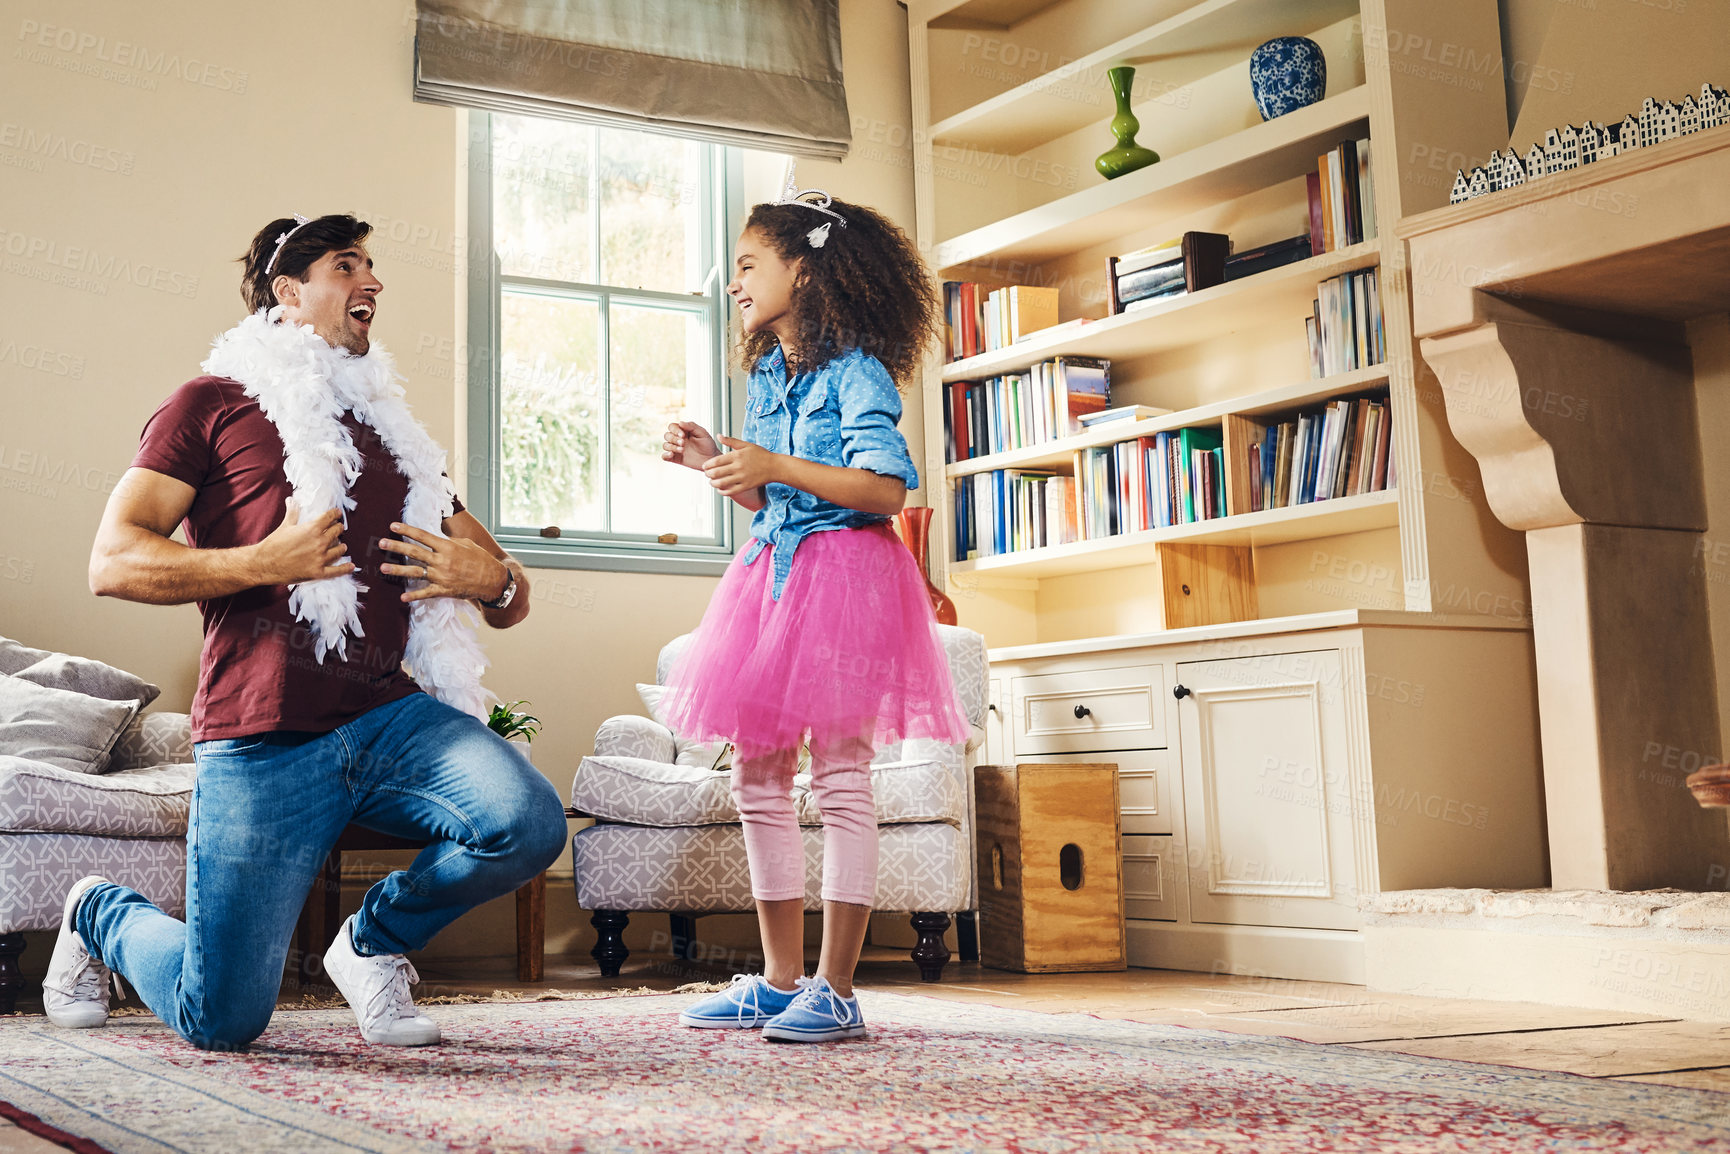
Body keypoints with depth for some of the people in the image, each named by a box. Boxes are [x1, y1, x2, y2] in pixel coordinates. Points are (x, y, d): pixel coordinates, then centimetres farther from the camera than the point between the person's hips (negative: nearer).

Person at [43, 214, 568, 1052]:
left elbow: (511, 596, 22)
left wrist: (493, 578, -2)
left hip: (389, 716, 4)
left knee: (528, 825, -26)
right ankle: (100, 914, 32)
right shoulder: (215, 403, 9)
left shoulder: (394, 433, 23)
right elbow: (113, 562, -2)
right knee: (222, 1021, -4)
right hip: (262, 741, -4)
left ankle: (375, 940, 7)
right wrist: (268, 561, -14)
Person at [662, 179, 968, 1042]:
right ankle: (779, 981, 16)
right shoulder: (765, 375, 17)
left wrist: (775, 466, -22)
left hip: (844, 574, -9)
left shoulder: (855, 372, -8)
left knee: (841, 778, -6)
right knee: (758, 779, 7)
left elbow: (886, 488, -19)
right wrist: (714, 464, 7)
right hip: (772, 572, 9)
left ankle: (834, 989, -2)